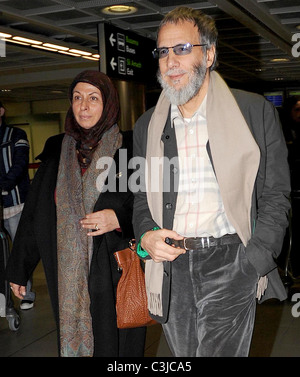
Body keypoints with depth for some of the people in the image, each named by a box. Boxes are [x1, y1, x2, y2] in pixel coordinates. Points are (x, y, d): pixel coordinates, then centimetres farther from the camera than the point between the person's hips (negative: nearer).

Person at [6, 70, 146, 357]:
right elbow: (33, 213, 10)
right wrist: (18, 268, 12)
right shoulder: (57, 150, 7)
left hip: (116, 269, -3)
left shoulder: (128, 147, -2)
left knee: (116, 343, 3)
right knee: (73, 338, 11)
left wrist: (120, 217, -19)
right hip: (69, 273, 3)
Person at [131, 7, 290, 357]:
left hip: (229, 264, -3)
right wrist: (146, 235, -4)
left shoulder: (255, 112, 0)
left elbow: (275, 196, 0)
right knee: (182, 356, 14)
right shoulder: (146, 126, 12)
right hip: (170, 267, 4)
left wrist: (253, 266, -10)